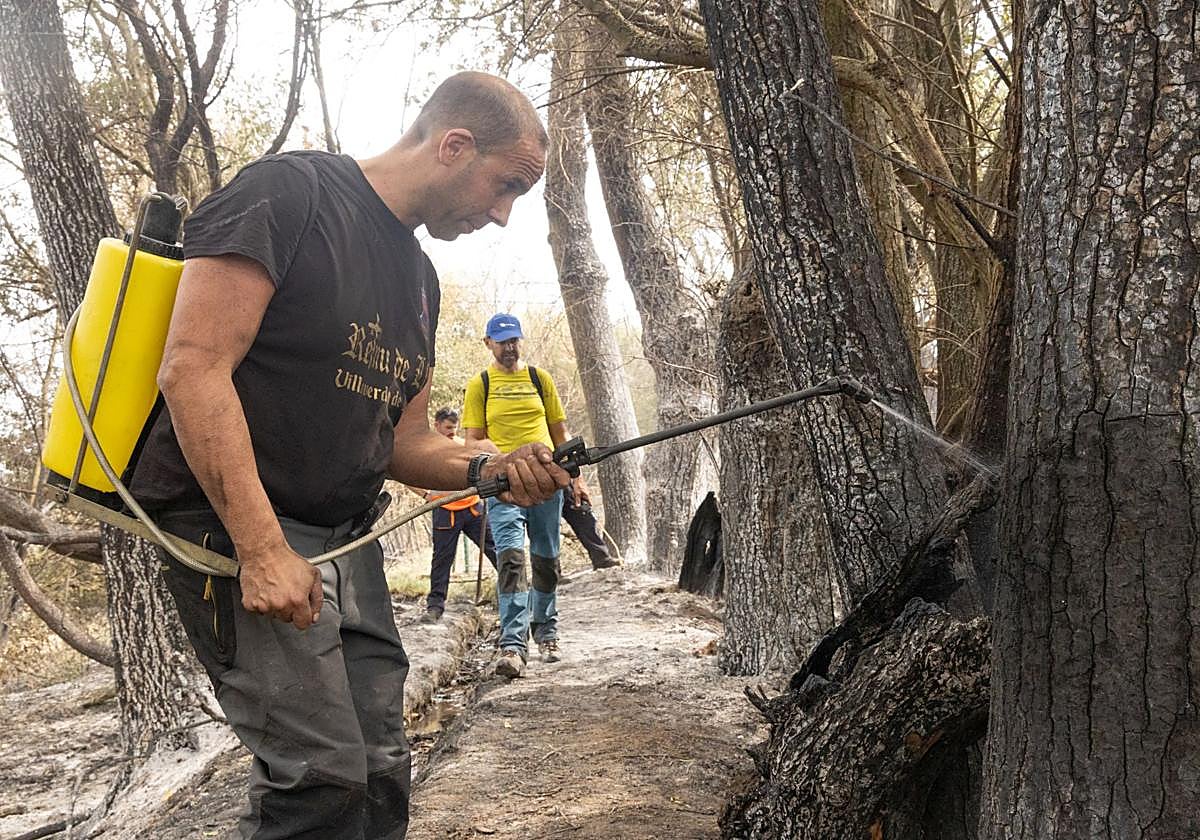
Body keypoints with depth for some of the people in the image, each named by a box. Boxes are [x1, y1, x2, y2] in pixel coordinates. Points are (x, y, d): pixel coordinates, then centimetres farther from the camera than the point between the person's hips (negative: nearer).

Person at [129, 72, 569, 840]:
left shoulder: (419, 279, 16)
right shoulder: (290, 193, -9)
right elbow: (193, 368, -19)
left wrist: (489, 469, -2)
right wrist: (263, 549, -24)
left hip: (347, 540, 8)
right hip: (235, 526, -8)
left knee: (381, 775, 7)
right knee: (322, 777, -12)